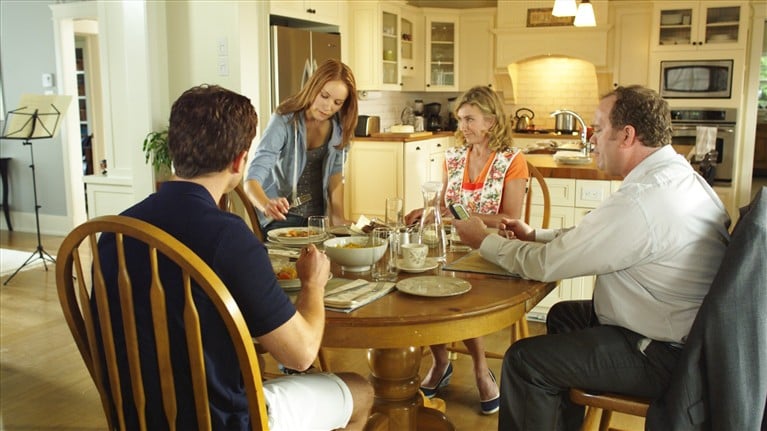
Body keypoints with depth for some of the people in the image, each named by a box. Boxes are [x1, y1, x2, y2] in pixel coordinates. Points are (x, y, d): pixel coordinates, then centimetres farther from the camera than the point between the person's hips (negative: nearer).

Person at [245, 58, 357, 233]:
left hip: (318, 217, 4)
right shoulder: (284, 122, -20)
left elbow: (335, 172, 6)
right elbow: (252, 179, -27)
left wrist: (338, 217, -5)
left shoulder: (338, 126, -5)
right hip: (281, 218, -4)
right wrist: (267, 205, -47)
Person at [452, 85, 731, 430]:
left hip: (668, 356, -10)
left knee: (523, 360, -8)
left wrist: (484, 240, -5)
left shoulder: (641, 201, -29)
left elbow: (545, 264, -20)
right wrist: (535, 235, 7)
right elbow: (597, 236, 15)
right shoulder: (679, 176, 3)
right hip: (690, 332, 10)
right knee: (563, 315, 24)